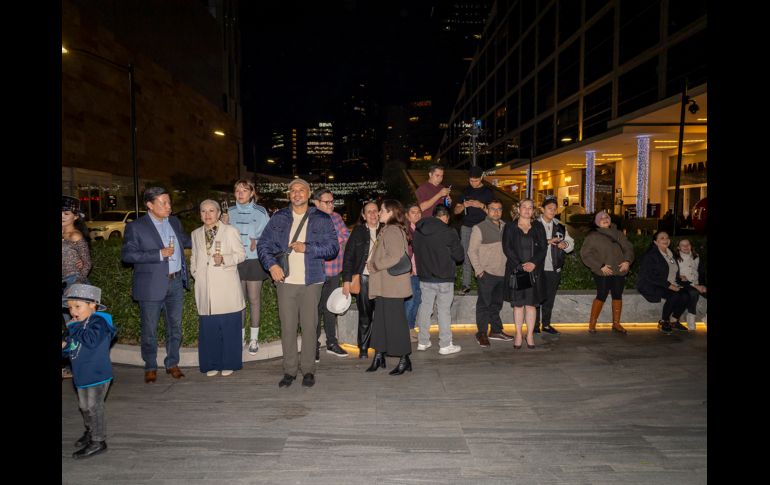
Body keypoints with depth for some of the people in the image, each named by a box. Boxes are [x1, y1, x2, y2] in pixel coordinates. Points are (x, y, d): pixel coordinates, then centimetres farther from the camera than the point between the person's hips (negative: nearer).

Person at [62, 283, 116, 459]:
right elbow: (73, 346, 18)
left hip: (97, 375, -10)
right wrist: (64, 346, -4)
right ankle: (90, 432, 40)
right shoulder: (78, 324, 9)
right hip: (81, 375, 10)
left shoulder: (98, 322, -18)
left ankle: (98, 441, 7)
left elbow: (91, 341, -33)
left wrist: (74, 328, -23)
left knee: (94, 407, -3)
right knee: (84, 406, 22)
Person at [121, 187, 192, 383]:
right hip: (152, 285, -5)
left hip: (176, 282, 5)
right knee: (149, 329, 6)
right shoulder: (135, 226, -6)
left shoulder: (174, 222, 10)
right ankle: (150, 367, 21)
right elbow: (126, 254, -14)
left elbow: (186, 241, 26)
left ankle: (172, 363, 25)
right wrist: (159, 254, -20)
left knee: (175, 326, 11)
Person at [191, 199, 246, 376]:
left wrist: (224, 259, -17)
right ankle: (212, 364, 17)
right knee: (208, 328, 4)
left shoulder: (230, 231, 2)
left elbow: (241, 254, -1)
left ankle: (229, 364, 14)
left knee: (229, 327, 1)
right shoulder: (196, 234, 17)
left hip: (227, 290, -3)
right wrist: (195, 272, 10)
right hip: (205, 290, 4)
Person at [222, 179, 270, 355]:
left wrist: (258, 243, -18)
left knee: (254, 299, 5)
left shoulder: (260, 212, -3)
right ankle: (239, 336, 21)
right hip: (236, 261, 3)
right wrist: (224, 225, -10)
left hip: (254, 261, -2)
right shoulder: (231, 213, 6)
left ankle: (254, 337, 17)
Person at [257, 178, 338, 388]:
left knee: (309, 326, 1)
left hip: (311, 281, -1)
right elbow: (263, 244, 10)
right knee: (287, 326, 3)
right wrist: (271, 264, -7)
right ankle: (289, 370, 14)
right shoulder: (279, 218, 11)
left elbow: (333, 247, -1)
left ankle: (308, 370, 14)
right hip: (285, 280, 2)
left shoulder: (322, 219, 5)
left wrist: (307, 248, -11)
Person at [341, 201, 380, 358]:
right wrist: (346, 279, -4)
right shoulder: (358, 231, 4)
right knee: (365, 315, 4)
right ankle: (363, 348, 16)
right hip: (364, 277, -1)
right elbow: (348, 256, 3)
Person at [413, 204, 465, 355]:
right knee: (444, 310, 3)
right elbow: (459, 256, -7)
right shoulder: (449, 232, -14)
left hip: (424, 276, 5)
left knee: (425, 308, 13)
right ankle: (445, 345, 8)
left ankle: (423, 342, 21)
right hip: (444, 278, -5)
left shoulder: (418, 231, 3)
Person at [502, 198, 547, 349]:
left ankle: (530, 335, 11)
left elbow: (543, 248, 4)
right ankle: (518, 335, 11)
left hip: (534, 271, 1)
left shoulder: (538, 227, 11)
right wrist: (520, 265, -13)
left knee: (531, 303, 3)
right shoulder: (510, 227, 5)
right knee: (518, 304, 3)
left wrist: (534, 263, -12)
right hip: (515, 270, -1)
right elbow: (507, 248, -3)